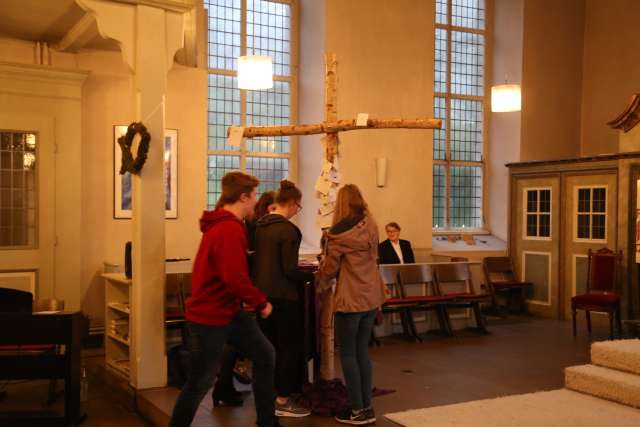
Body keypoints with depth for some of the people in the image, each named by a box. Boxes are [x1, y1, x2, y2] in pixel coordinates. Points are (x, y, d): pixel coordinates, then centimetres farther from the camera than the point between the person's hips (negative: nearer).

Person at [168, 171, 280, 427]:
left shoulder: (224, 224, 9)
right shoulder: (230, 230, -24)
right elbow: (236, 279, -28)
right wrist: (261, 303, -15)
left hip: (229, 311, 11)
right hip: (208, 318, -11)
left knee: (265, 355, 14)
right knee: (200, 383, 3)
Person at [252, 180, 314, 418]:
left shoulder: (261, 226, 7)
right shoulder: (287, 230, -17)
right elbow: (290, 270, -19)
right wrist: (313, 276, -5)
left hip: (263, 294, 8)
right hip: (283, 297, -8)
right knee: (289, 347, 4)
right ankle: (282, 402, 10)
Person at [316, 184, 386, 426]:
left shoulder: (339, 233, -13)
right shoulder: (371, 227, 4)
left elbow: (329, 268, -3)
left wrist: (318, 282, 16)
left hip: (350, 300, -6)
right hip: (372, 298, 6)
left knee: (348, 354, 5)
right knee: (362, 352, 14)